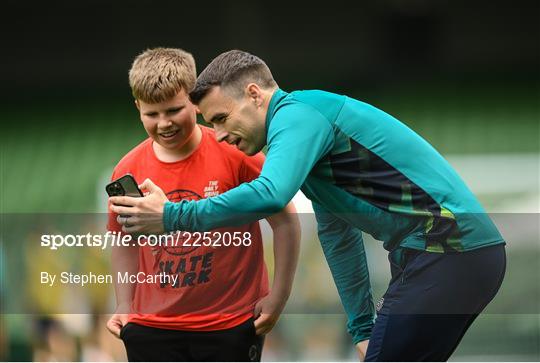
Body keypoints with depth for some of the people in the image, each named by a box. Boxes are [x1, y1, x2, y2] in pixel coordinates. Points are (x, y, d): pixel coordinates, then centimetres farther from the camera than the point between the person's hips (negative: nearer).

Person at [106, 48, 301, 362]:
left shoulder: (235, 154, -9)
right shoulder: (128, 171, 0)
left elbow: (285, 221, -2)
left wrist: (279, 295, -5)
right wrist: (124, 307, 8)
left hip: (231, 324, -3)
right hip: (152, 328, 3)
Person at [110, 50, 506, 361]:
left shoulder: (297, 113, -9)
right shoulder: (311, 119, 23)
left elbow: (270, 195, -28)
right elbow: (337, 234, 30)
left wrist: (171, 216, -20)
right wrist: (363, 328, 33)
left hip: (445, 254, -10)